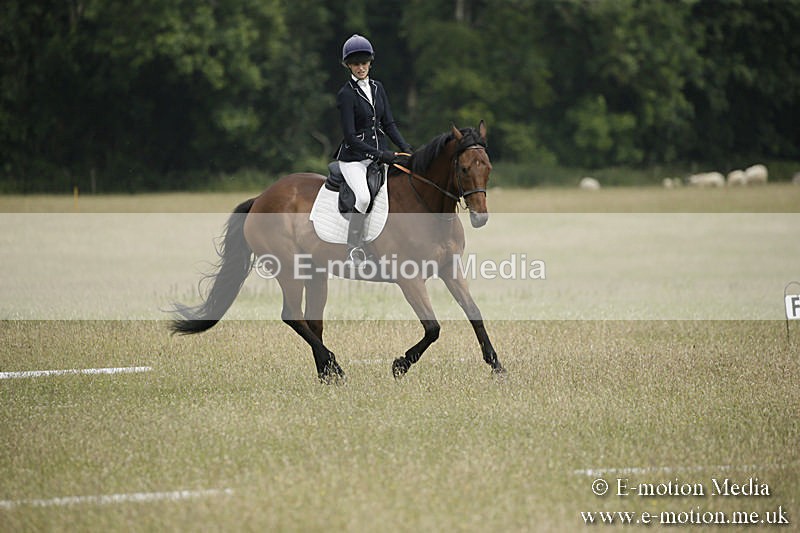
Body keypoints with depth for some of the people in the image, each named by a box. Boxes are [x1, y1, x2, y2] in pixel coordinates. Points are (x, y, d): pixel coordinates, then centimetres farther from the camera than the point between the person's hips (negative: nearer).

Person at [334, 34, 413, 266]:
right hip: (354, 157, -7)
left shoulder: (377, 88, 12)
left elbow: (388, 124, 13)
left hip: (380, 154, 7)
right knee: (364, 196, -31)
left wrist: (405, 147, -3)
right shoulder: (346, 94, -8)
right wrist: (379, 154, -20)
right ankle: (354, 247, -19)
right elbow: (350, 136, -13)